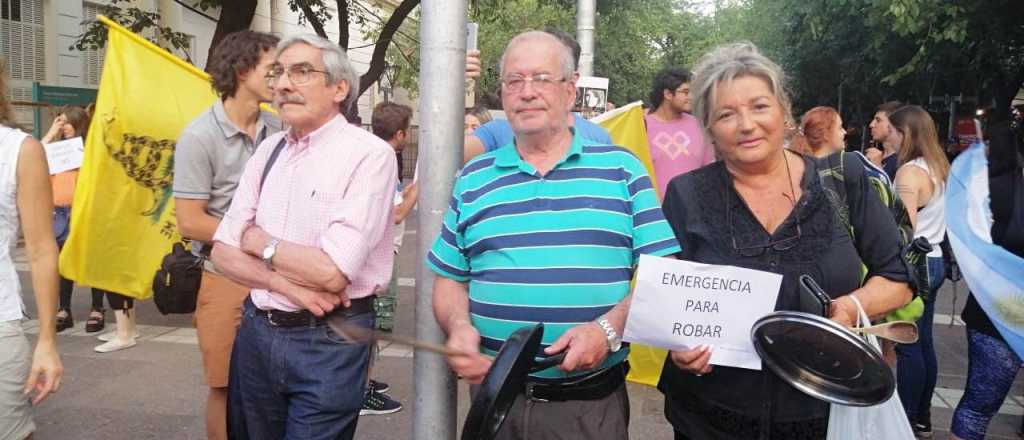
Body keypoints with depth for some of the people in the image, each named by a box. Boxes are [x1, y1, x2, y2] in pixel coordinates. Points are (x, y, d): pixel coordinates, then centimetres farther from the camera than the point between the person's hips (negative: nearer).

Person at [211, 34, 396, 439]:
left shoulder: (369, 155, -15)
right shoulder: (268, 151, 6)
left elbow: (332, 272, -21)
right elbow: (223, 252, 4)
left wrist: (260, 242, -6)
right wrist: (289, 286, -13)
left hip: (329, 341, -6)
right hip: (256, 330, 6)